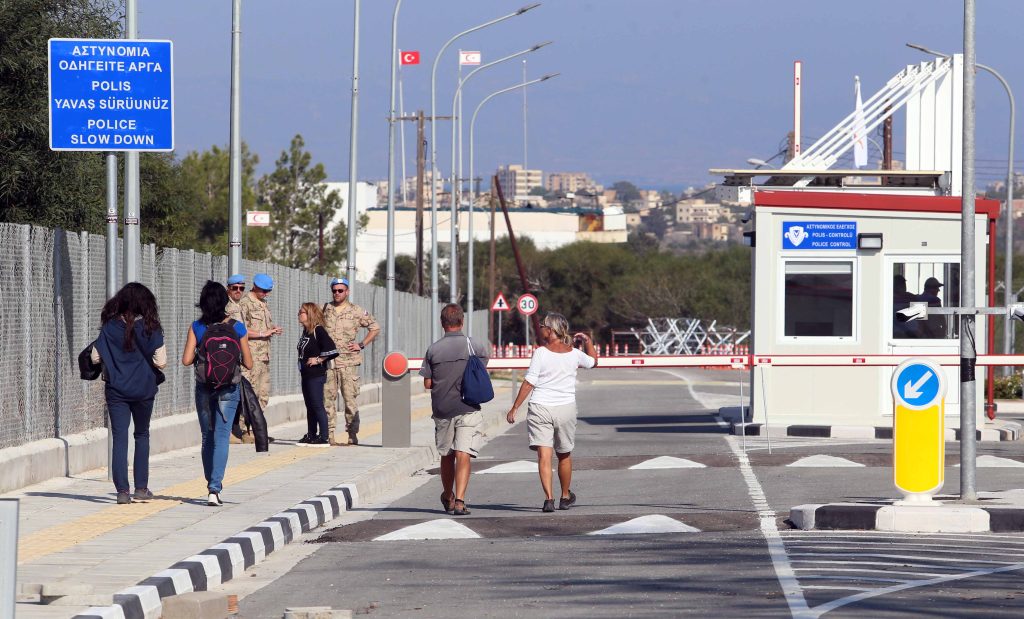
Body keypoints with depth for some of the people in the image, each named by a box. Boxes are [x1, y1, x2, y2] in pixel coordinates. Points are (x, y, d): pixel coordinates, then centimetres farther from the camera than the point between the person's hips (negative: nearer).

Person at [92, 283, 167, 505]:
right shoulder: (149, 328, -7)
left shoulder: (110, 326, -2)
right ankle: (141, 488, 15)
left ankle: (122, 490, -7)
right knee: (142, 435, 16)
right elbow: (160, 361, -9)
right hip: (143, 389, 0)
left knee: (119, 437, 1)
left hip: (116, 390, 0)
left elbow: (95, 357, -1)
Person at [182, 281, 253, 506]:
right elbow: (248, 363, -2)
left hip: (204, 388, 1)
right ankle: (215, 489, -16)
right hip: (228, 389, -1)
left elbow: (186, 360, -7)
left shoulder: (197, 327, -4)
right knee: (221, 437, -4)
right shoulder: (237, 327, -5)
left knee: (207, 437, 16)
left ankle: (212, 485, 24)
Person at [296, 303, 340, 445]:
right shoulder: (305, 332, 13)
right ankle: (311, 435, 20)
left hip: (316, 374, -9)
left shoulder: (318, 330, -13)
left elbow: (331, 350, -21)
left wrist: (318, 360, -15)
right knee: (309, 406, 14)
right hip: (306, 374, 9)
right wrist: (301, 365, 14)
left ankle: (324, 437, -6)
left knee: (317, 405, -8)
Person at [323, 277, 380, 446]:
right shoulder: (325, 309, 11)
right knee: (328, 397, 0)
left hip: (348, 362, -2)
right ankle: (329, 434, 4)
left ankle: (352, 434, 3)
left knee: (350, 398, -4)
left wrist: (361, 344, 2)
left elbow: (375, 328, 11)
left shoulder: (356, 311, 4)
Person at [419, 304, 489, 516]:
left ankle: (448, 497, 34)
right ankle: (459, 500, -20)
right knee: (463, 455, -7)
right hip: (468, 409, -2)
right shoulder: (475, 345, -5)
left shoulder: (433, 349, -2)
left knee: (446, 455, 17)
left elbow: (427, 383, 1)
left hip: (442, 409, 2)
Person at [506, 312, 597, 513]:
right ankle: (566, 497, 33)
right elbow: (593, 361, 25)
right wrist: (588, 342, 39)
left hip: (540, 407, -3)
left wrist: (515, 408, -5)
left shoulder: (541, 352, -9)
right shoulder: (574, 354, 3)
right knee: (564, 455, 19)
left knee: (544, 455, -6)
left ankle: (549, 498, -18)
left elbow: (529, 382, -10)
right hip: (566, 408, 3)